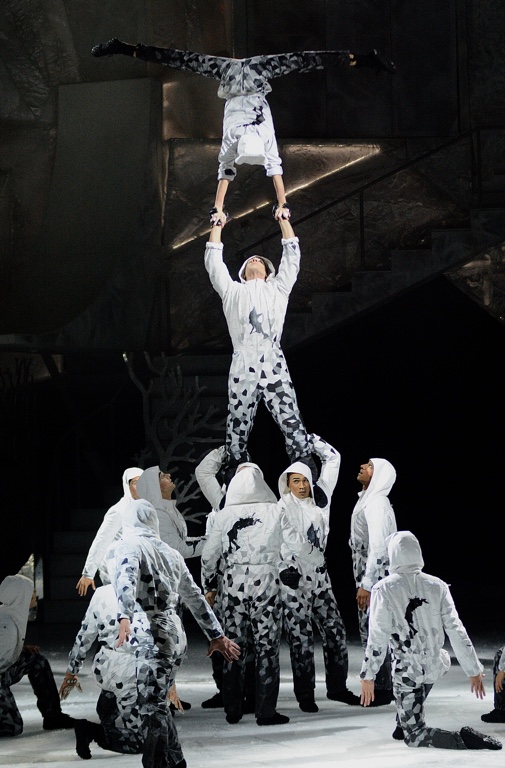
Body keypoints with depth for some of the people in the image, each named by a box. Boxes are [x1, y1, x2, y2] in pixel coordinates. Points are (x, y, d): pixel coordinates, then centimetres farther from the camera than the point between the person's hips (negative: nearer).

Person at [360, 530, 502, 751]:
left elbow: (378, 638, -12)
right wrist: (474, 670, 3)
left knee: (414, 737, 4)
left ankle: (462, 739, -19)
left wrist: (368, 675, -1)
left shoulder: (384, 589, -13)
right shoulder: (437, 586, -3)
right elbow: (456, 631, -3)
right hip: (436, 666, 5)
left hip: (408, 671, -5)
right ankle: (403, 725, 41)